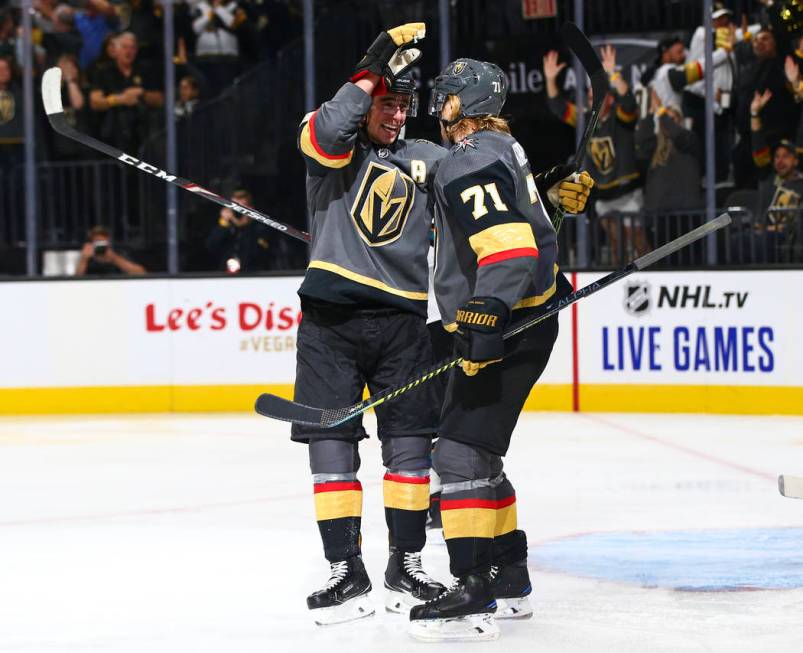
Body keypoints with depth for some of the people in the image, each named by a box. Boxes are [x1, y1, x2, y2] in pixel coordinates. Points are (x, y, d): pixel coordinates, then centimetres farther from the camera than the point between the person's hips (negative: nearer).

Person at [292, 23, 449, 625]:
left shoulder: (425, 160, 15)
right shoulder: (335, 145, 4)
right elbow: (328, 132, -19)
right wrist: (376, 69, -21)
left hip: (402, 320, 3)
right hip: (331, 319, -3)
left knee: (410, 445, 2)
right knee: (331, 445, -4)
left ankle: (406, 570, 13)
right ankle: (348, 574, 3)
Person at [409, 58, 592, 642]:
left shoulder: (471, 160, -16)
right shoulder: (503, 146, 17)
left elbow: (507, 243, -28)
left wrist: (486, 317, -34)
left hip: (510, 326, -11)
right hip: (527, 320, 11)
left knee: (463, 453, -16)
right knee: (476, 455, 17)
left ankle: (475, 596, -21)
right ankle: (509, 580, 23)